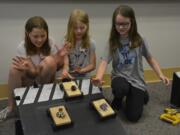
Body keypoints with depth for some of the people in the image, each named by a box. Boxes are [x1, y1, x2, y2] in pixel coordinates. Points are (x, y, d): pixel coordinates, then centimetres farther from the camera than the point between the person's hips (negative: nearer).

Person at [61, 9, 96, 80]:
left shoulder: (90, 43, -1)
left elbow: (92, 65, 2)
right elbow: (65, 63, -14)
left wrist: (81, 70, -16)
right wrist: (65, 71, -36)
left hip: (84, 78, -1)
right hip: (69, 78, 1)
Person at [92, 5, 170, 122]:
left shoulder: (139, 40, -6)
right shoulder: (112, 42, -7)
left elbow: (150, 58, 6)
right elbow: (104, 61, -17)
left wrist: (160, 75, -6)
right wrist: (99, 77, -38)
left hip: (136, 80, 0)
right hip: (120, 77, 0)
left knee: (133, 116, -7)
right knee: (121, 89, -38)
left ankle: (140, 95, 26)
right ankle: (118, 98, 2)